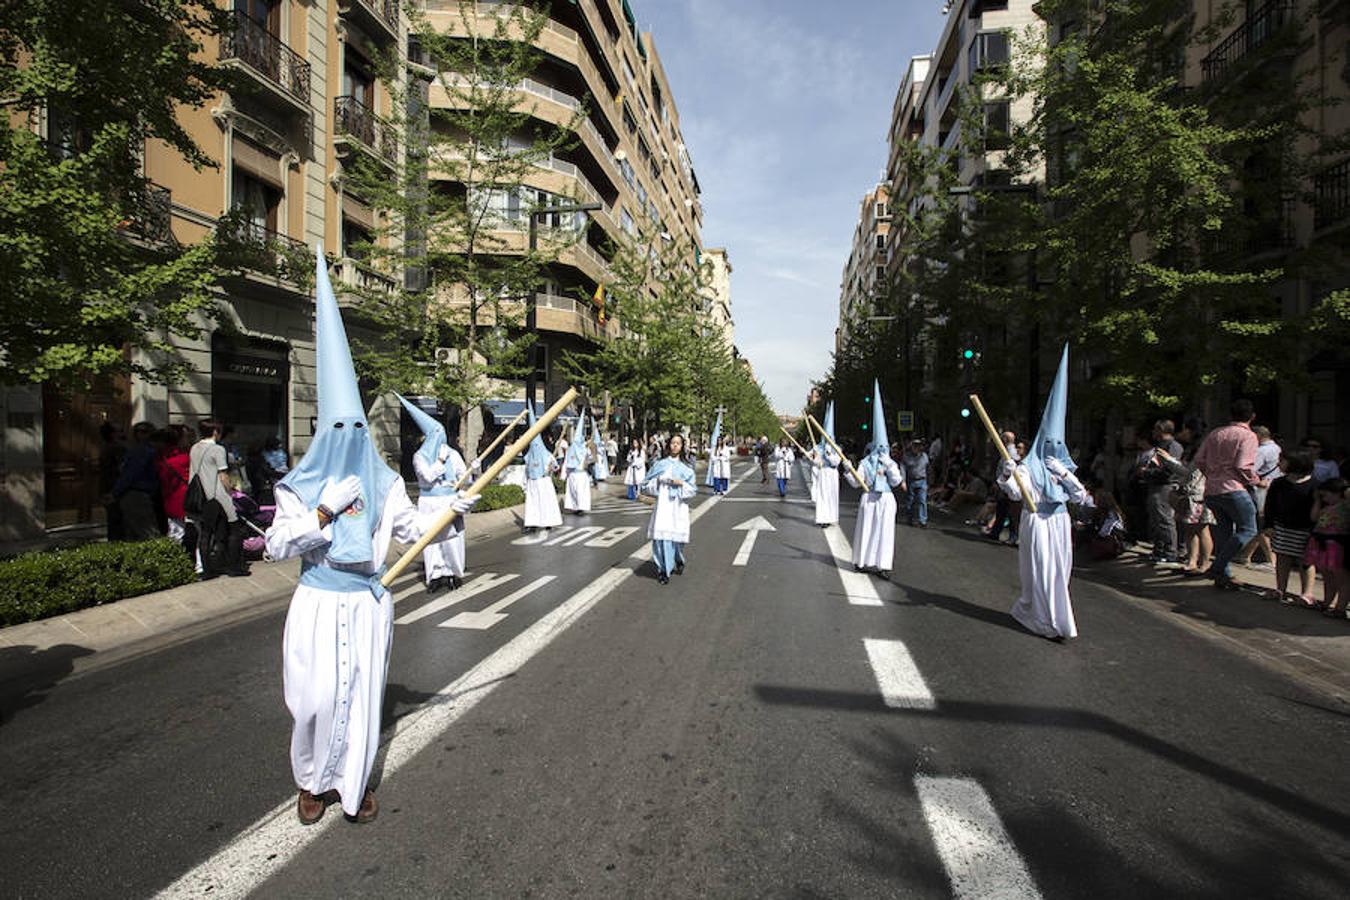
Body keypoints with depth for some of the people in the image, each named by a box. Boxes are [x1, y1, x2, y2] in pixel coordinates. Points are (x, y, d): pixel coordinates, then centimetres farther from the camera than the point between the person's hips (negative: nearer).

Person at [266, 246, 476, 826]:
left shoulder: (383, 481, 3)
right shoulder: (302, 485, -3)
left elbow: (413, 529, 7)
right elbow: (277, 546, -8)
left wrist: (451, 510, -9)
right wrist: (328, 508, -19)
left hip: (368, 603, 2)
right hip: (319, 604, -2)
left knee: (362, 696, 8)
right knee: (316, 698, 2)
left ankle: (355, 784, 28)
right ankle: (311, 782, 30)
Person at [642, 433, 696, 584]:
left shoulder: (686, 467, 8)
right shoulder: (660, 464, 8)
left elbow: (693, 489, 5)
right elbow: (646, 484, 8)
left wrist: (681, 483, -11)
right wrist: (657, 480, -10)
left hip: (678, 506, 0)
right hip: (662, 505, 0)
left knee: (676, 536, 3)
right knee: (661, 536, -8)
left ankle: (678, 561, 32)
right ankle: (663, 570, 0)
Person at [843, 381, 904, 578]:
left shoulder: (891, 463, 4)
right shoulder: (864, 462, 2)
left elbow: (896, 482, -5)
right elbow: (856, 483, -2)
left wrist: (890, 467, -17)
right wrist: (848, 471, -16)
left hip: (886, 499, 0)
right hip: (869, 498, 0)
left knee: (884, 531, 0)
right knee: (866, 529, 3)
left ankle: (883, 564, 4)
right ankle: (864, 561, 12)